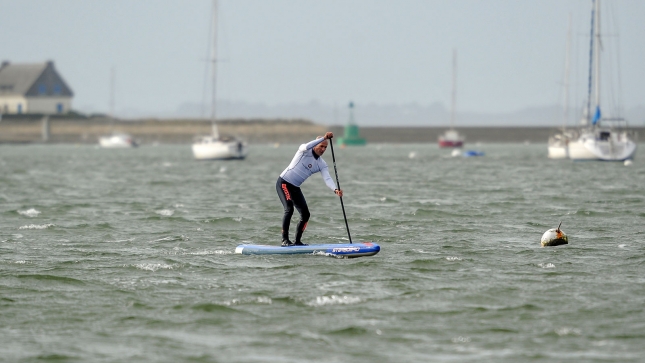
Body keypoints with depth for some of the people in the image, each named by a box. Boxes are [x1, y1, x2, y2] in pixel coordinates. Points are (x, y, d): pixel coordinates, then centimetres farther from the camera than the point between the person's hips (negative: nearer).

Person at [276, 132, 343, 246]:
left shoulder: (322, 164, 4)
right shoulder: (305, 151, -10)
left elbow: (327, 179, -11)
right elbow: (307, 147, -36)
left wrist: (335, 189, -30)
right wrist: (324, 138, -37)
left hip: (295, 188, 7)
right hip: (283, 183, -7)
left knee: (305, 214, 2)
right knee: (289, 209, -23)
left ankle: (297, 241, 15)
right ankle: (285, 240, -24)